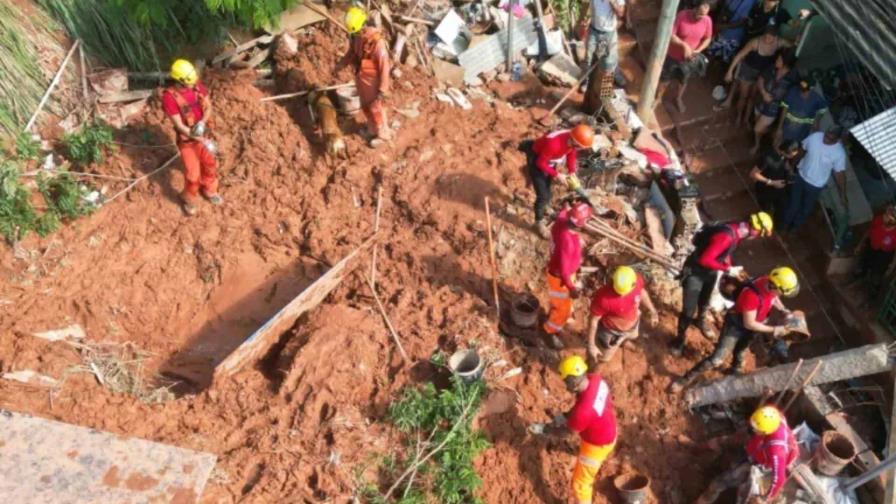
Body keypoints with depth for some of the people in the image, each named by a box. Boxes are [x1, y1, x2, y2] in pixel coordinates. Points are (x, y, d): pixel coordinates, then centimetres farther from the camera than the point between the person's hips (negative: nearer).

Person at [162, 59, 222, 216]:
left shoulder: (198, 86, -13)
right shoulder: (169, 97, -29)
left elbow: (208, 106, -1)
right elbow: (179, 126, -26)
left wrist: (202, 122, -23)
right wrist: (203, 141, -27)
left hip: (203, 134, 5)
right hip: (186, 140, -5)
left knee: (210, 164, 21)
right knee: (193, 174, 1)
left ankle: (209, 191, 49)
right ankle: (189, 199, 30)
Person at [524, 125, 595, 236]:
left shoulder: (573, 140, -21)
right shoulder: (554, 144, -43)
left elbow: (571, 153, 1)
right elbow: (541, 163, -30)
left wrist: (572, 172, -10)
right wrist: (557, 175, -26)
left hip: (550, 162, 7)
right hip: (537, 161, -7)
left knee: (547, 191, 21)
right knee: (543, 196, -3)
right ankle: (539, 222, 20)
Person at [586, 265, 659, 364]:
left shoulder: (638, 280, -31)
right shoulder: (603, 298, -45)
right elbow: (593, 320, -27)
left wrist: (652, 312, 9)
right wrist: (591, 346, -19)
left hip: (632, 324, 5)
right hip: (612, 331, -5)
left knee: (632, 336, 38)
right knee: (604, 358, 17)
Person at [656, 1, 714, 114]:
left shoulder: (707, 21, -16)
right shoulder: (682, 16, -25)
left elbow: (707, 39, -1)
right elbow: (670, 35, -23)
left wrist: (698, 51, -18)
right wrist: (684, 45, -33)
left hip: (689, 59, 2)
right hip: (673, 55, -2)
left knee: (683, 81, 22)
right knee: (665, 78, 17)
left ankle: (678, 99, 49)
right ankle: (658, 98, 40)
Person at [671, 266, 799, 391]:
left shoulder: (772, 283, -18)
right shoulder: (752, 294, -41)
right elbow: (749, 324, -31)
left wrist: (783, 310, -3)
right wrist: (773, 330, -25)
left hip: (752, 326, 7)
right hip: (736, 326, -7)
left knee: (740, 354, 29)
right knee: (716, 360, -8)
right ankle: (686, 379, 4)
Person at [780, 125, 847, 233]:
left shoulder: (839, 153, -27)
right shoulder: (815, 137, -21)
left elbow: (840, 173, -17)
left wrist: (843, 195, -14)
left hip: (816, 185, -2)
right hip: (801, 176, 2)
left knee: (807, 207, 22)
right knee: (793, 202, 22)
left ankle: (796, 224, 51)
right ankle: (786, 221, 50)